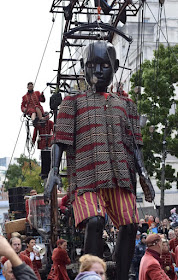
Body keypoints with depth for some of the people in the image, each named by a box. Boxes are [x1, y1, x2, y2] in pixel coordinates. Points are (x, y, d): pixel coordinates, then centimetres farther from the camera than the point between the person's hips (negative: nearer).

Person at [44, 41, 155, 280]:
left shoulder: (125, 105, 22)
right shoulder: (73, 103, 14)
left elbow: (133, 143, 17)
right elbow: (61, 140, 6)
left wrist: (142, 172, 4)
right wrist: (54, 170, -7)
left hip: (120, 176, 4)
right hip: (87, 176, -4)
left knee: (129, 226, -7)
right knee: (94, 222, -24)